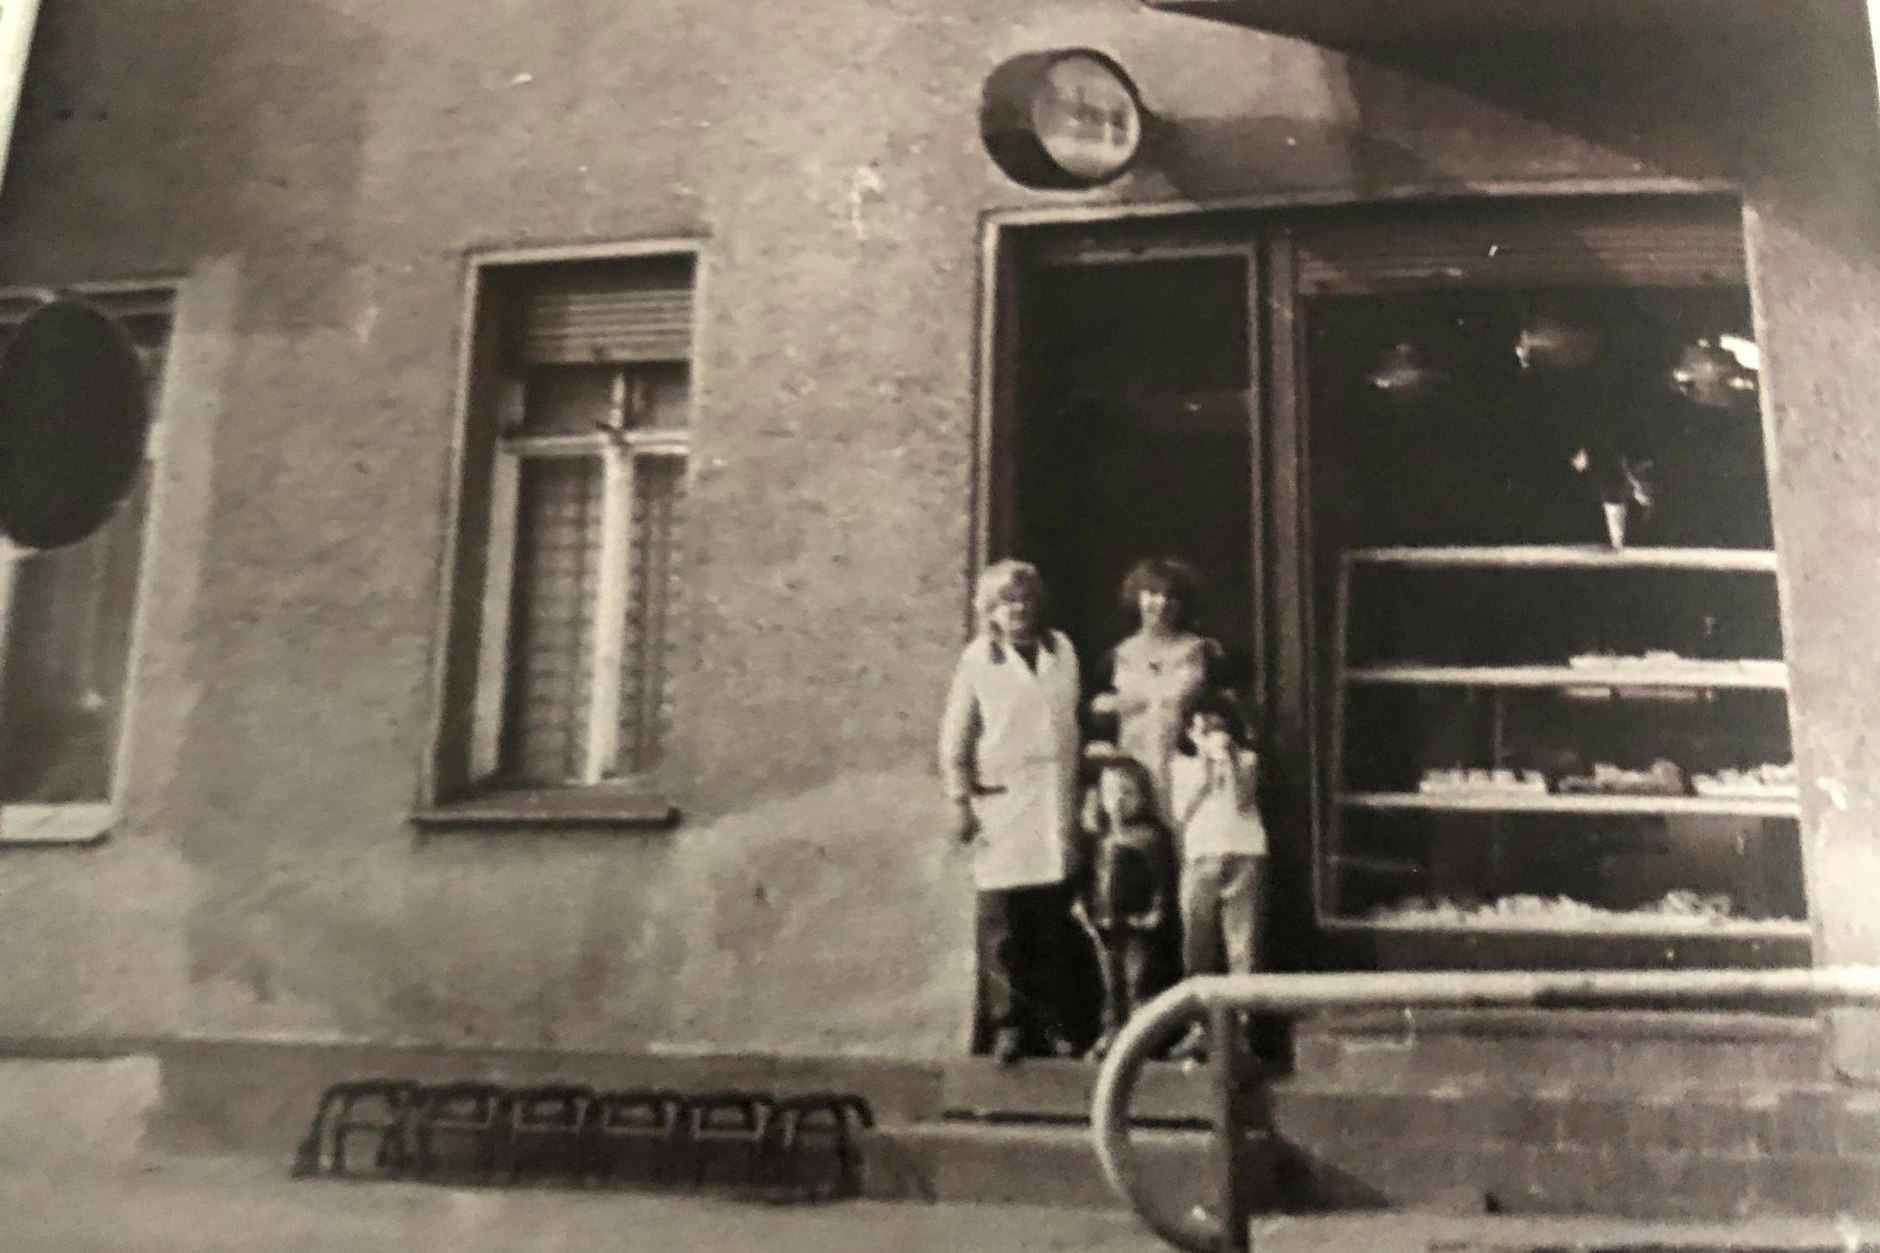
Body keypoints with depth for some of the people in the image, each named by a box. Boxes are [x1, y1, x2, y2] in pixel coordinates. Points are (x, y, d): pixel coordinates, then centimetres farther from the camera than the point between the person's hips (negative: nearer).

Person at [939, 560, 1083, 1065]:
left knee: (1052, 919, 5)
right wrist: (959, 802, -4)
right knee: (1001, 922, -3)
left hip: (1055, 801, 3)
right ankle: (1007, 1026, 4)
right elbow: (955, 737, 1)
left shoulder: (1061, 650, 12)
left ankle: (1050, 1023, 14)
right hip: (1000, 803, -3)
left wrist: (1075, 792, 12)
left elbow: (1071, 720, 16)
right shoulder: (978, 659, 1)